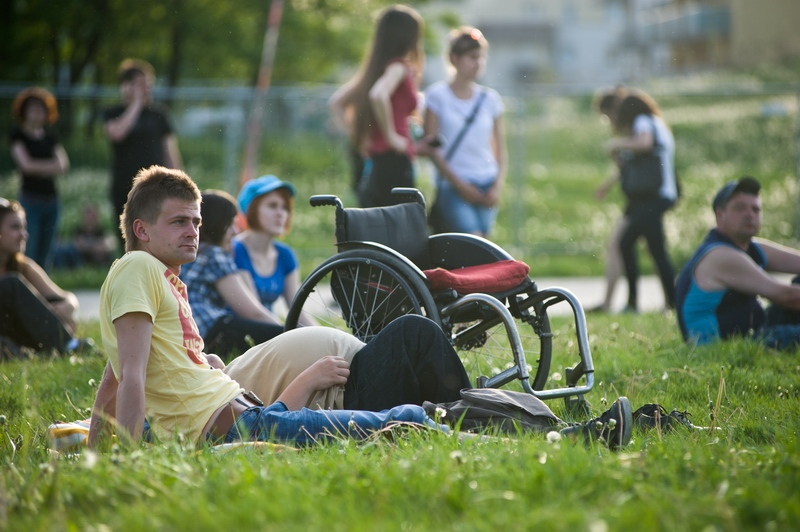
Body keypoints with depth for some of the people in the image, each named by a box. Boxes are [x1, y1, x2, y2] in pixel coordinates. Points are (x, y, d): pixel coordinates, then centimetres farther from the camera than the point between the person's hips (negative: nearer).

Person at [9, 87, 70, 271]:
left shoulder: (50, 137, 13)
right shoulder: (18, 135, 0)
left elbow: (64, 165, 1)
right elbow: (26, 164, -12)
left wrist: (39, 168, -13)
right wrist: (51, 166, -6)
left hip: (51, 199, 5)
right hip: (30, 199, -5)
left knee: (46, 254, 7)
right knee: (29, 252, -11)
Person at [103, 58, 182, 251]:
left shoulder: (159, 114, 8)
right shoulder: (113, 114, 5)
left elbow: (171, 150, 9)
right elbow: (116, 132, -18)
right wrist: (136, 103, -11)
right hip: (126, 189, 0)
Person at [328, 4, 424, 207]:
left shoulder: (374, 67, 15)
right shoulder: (398, 67, -9)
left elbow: (337, 102, 22)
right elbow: (378, 95, -30)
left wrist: (360, 135, 17)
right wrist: (391, 136, -20)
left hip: (374, 166, 8)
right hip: (395, 164, -8)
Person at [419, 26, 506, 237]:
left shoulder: (490, 98, 11)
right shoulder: (438, 95, 1)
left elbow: (500, 149, 13)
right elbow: (431, 147, -3)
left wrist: (497, 187, -2)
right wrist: (459, 184, -8)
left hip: (486, 188, 4)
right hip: (452, 187, -4)